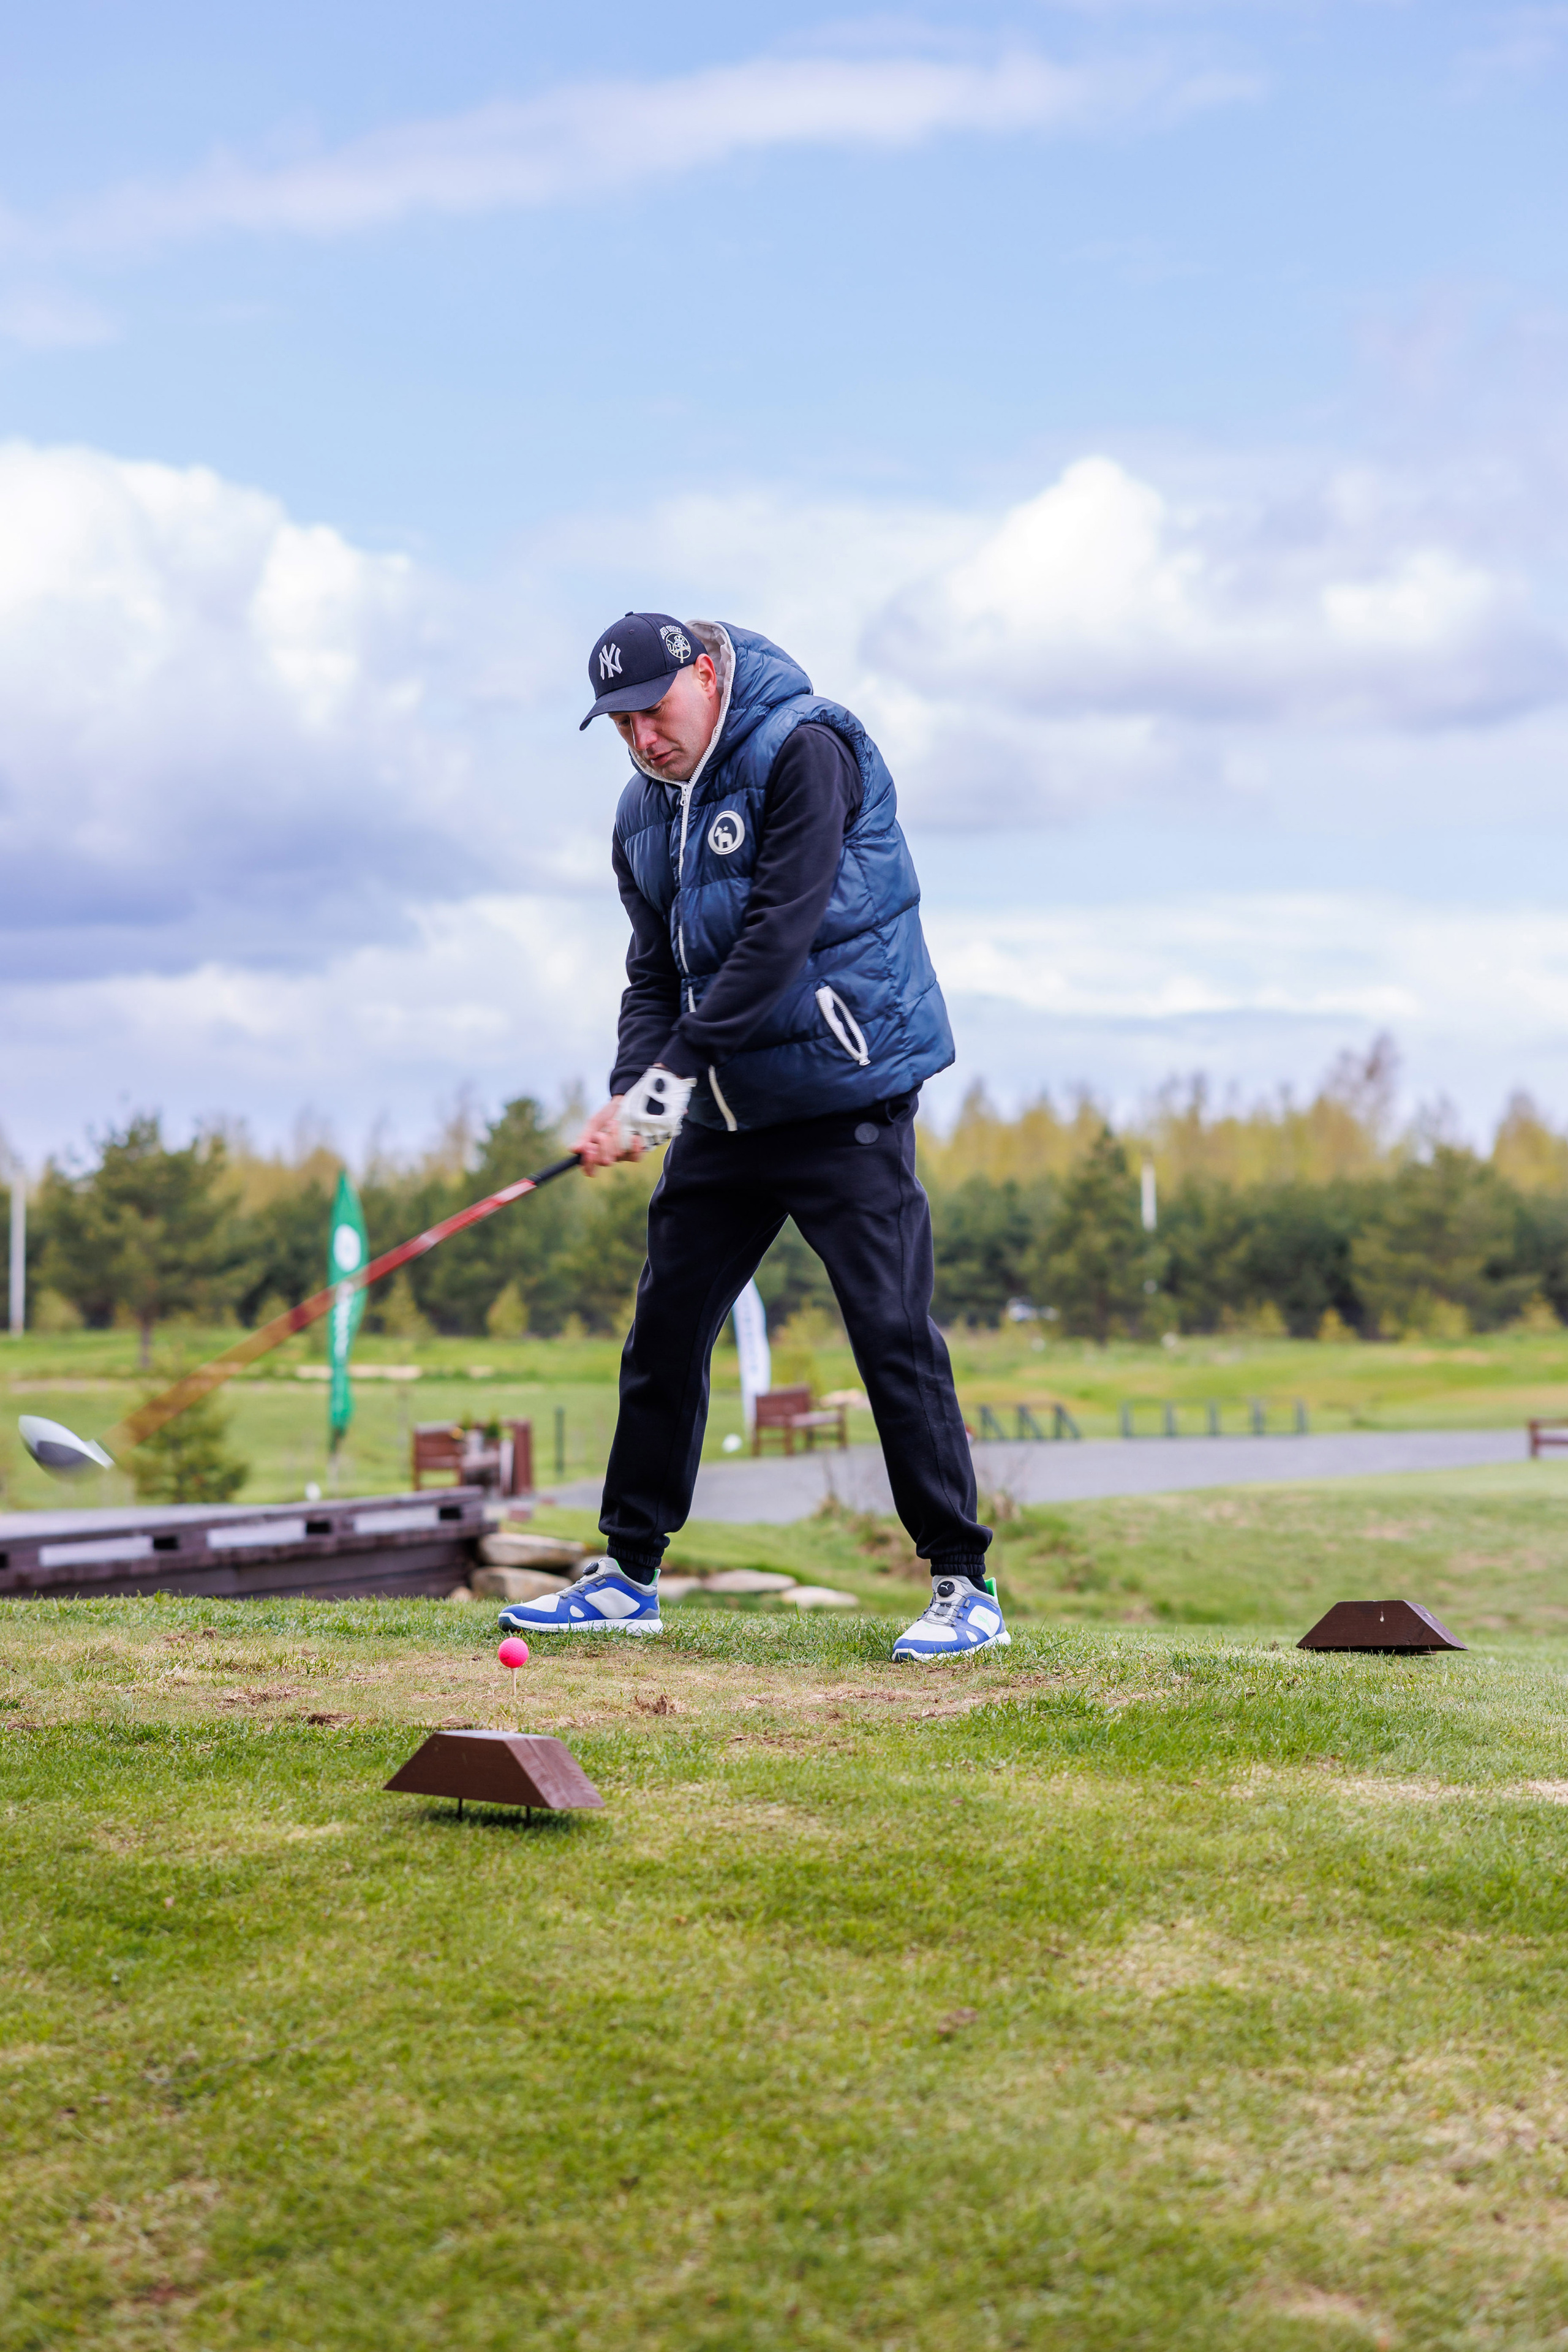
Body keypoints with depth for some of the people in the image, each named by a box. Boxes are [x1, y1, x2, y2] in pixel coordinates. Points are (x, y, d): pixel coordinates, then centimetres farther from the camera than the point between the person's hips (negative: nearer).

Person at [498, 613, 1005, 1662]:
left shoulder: (804, 749, -13)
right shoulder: (644, 813, 11)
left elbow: (778, 935, -20)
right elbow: (657, 972, 11)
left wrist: (671, 1075, -21)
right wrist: (632, 1093, -9)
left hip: (843, 1095, -7)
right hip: (726, 1107, 7)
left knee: (893, 1332, -10)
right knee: (665, 1332, 7)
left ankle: (965, 1588, -2)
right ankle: (629, 1574, 19)